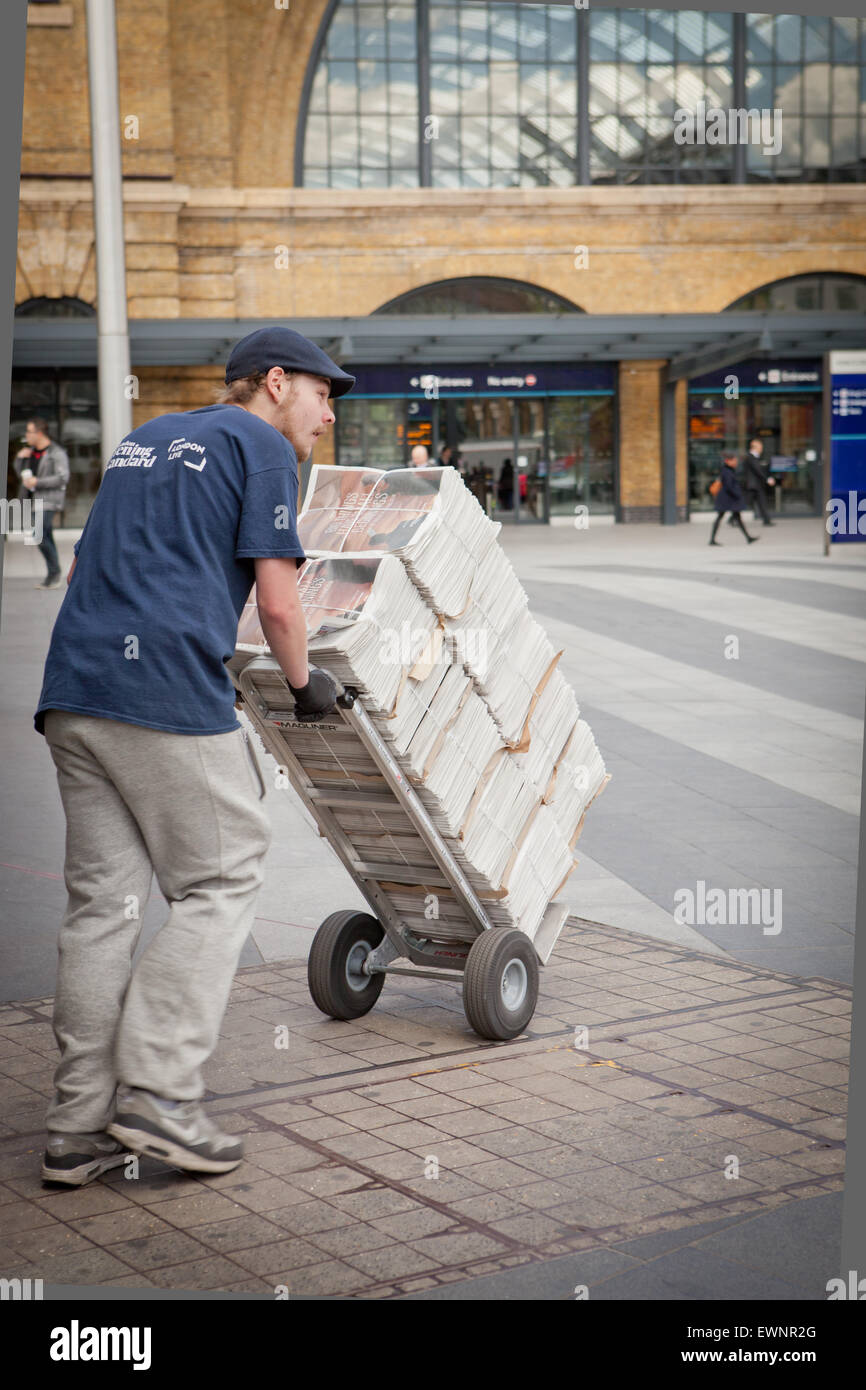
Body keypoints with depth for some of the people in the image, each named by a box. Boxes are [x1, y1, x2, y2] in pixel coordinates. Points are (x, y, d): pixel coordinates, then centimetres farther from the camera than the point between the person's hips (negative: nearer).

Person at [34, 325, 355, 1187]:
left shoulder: (143, 440, 26)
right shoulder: (259, 446, 3)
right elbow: (277, 600, -4)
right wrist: (305, 681, 13)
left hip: (73, 691, 8)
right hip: (169, 696, -7)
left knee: (101, 899, 8)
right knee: (219, 882, 3)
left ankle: (78, 1127, 8)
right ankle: (156, 1094, -3)